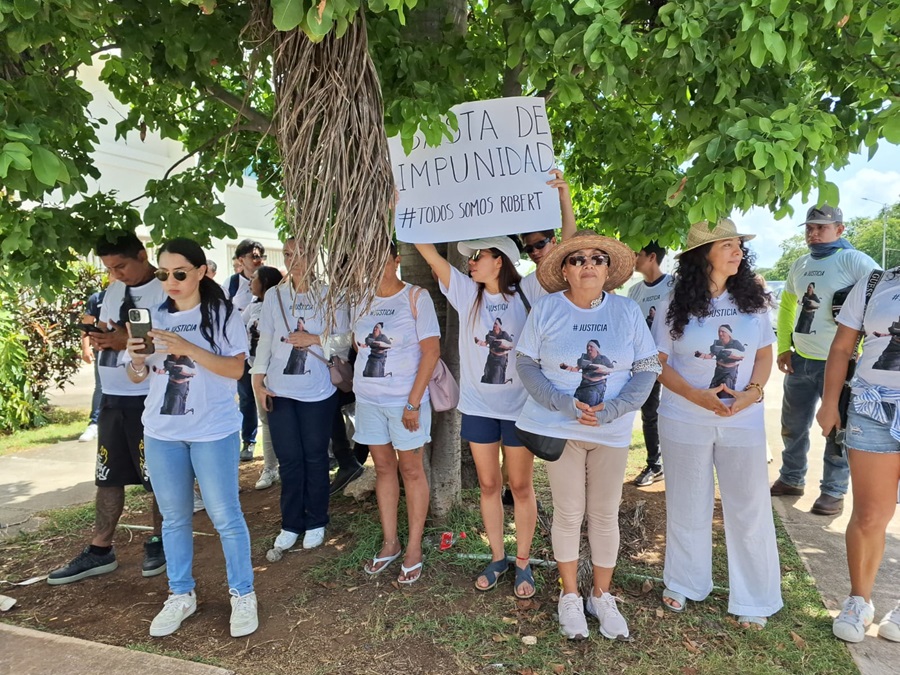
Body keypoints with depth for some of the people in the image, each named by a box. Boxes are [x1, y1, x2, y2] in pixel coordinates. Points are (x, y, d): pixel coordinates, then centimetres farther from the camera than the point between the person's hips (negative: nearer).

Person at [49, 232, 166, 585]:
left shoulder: (166, 292, -13)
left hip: (150, 398, -7)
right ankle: (99, 550, 26)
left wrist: (128, 340, -25)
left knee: (158, 476, 7)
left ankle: (158, 541, 24)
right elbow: (106, 334, 18)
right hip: (112, 396, 7)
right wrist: (98, 338, -5)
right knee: (107, 475, 14)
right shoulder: (113, 290, 12)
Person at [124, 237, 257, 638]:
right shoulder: (154, 316, 7)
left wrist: (187, 347, -25)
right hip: (161, 432, 5)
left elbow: (236, 369, -14)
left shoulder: (222, 315, -6)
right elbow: (137, 378, 10)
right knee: (174, 517, 15)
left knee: (224, 515, 3)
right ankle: (180, 596, 31)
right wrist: (136, 357, -13)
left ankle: (242, 595, 19)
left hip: (213, 432, -4)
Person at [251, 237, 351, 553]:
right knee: (289, 459, 7)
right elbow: (265, 341, 7)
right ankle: (291, 524, 23)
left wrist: (315, 339, -14)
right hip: (279, 391, 2)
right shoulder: (274, 295, 6)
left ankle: (316, 523, 24)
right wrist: (258, 381, 1)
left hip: (318, 392, -2)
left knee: (315, 458, 8)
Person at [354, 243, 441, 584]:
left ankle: (414, 547, 18)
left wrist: (414, 402, -15)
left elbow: (431, 350, -11)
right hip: (368, 399, 5)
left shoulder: (416, 296, -7)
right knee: (383, 468, 13)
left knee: (411, 470, 6)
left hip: (405, 399, -5)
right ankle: (390, 542, 26)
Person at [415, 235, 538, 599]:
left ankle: (523, 562, 27)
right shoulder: (467, 293, 0)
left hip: (519, 406, -2)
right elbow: (427, 250, -3)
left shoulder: (525, 295, -6)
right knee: (488, 485, 13)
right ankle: (497, 557, 31)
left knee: (521, 487, 10)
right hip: (478, 406, 3)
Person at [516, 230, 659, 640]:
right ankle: (570, 597, 28)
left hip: (612, 431, 2)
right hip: (558, 427, -1)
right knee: (568, 513, 8)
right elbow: (526, 364, -5)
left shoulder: (628, 311, 0)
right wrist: (564, 404, -18)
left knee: (605, 514, 12)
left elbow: (647, 369, 0)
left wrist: (611, 410, -15)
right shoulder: (546, 309, -5)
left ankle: (602, 596, 32)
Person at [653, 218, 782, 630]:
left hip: (743, 421, 2)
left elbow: (764, 355, 7)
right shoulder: (676, 304, -5)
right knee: (687, 506, 13)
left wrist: (752, 393, -12)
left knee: (749, 509, 7)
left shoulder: (752, 300, 1)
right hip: (685, 420, -1)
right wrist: (697, 396, -17)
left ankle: (754, 600, 27)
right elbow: (658, 362, -4)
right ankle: (685, 584, 34)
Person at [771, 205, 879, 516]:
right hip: (800, 360, 7)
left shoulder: (854, 261, -11)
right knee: (793, 425, 16)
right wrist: (783, 347, 10)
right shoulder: (799, 265, 10)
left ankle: (833, 492, 19)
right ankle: (791, 479, 32)